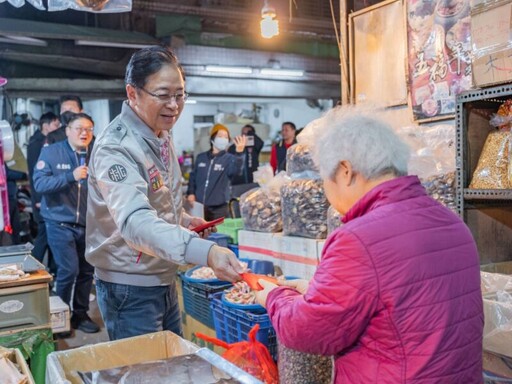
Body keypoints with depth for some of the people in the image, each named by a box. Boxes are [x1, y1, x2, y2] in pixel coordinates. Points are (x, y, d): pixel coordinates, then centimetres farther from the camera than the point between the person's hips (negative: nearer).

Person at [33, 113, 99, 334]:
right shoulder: (50, 153, -3)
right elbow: (39, 183, -15)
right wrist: (71, 176, -25)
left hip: (87, 224, 4)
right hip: (60, 223, -4)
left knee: (86, 271, 7)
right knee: (69, 269, -9)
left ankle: (80, 314, 23)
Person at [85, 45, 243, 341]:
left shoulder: (162, 137, 5)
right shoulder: (115, 147, -23)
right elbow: (135, 221, -39)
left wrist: (184, 220, 2)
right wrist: (206, 252, -52)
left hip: (164, 279, 8)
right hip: (130, 288, -8)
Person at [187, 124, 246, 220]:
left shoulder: (229, 159, -2)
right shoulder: (201, 157, 9)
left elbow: (236, 171, -25)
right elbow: (193, 177, 20)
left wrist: (239, 152, -42)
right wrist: (190, 193, 4)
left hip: (219, 208, -3)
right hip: (199, 206, 3)